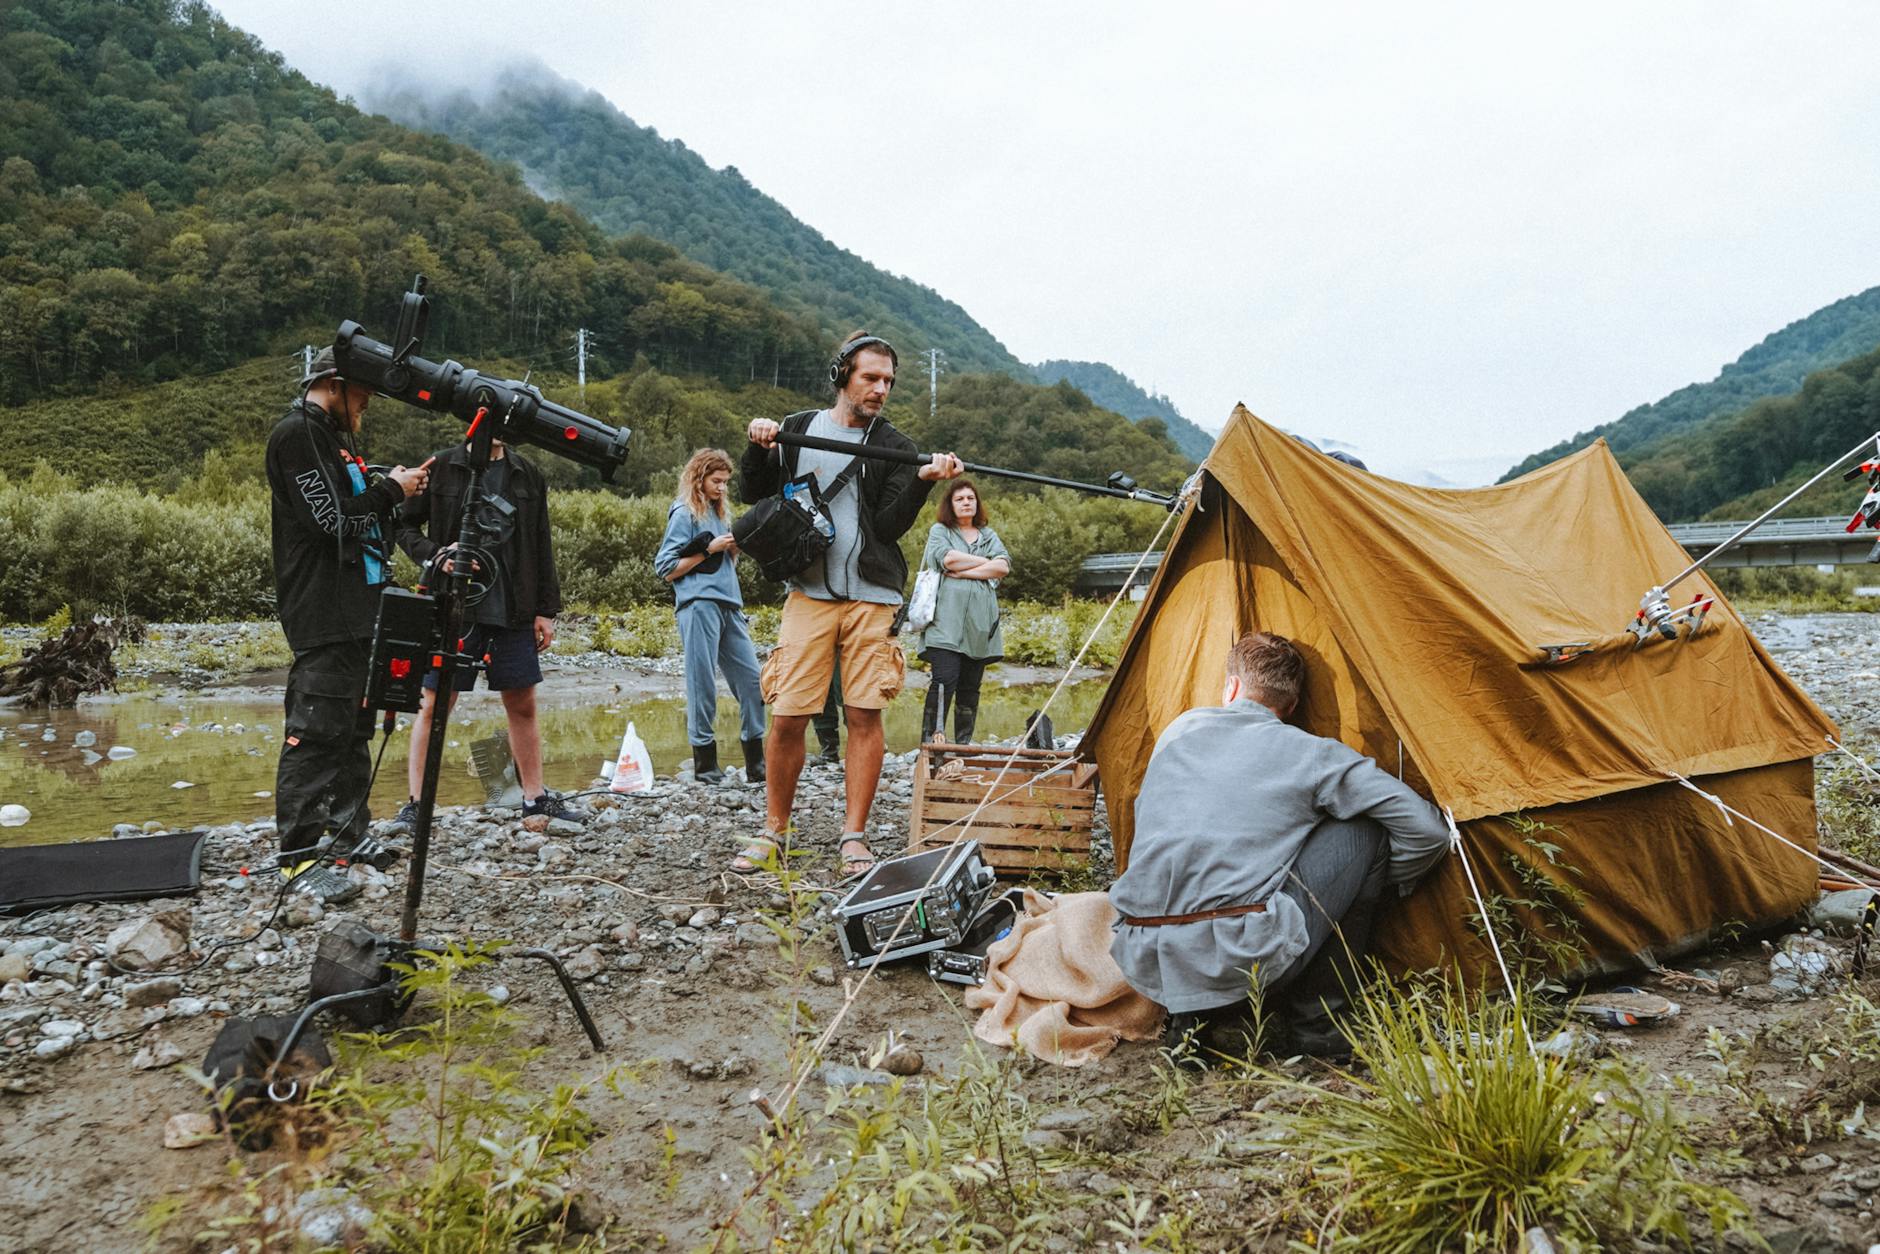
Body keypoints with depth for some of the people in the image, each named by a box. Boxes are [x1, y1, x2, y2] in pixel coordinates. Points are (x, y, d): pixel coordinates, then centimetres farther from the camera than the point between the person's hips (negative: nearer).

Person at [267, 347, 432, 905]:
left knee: (353, 727, 15)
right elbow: (334, 519, -18)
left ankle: (347, 829, 24)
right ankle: (298, 855, -8)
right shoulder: (297, 433, -10)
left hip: (356, 610, 10)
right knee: (315, 731, -11)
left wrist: (398, 488, 11)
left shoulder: (331, 437, 21)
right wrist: (391, 490, -6)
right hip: (324, 615, -10)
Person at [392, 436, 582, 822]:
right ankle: (415, 801, 6)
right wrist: (435, 553, -15)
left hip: (512, 612, 3)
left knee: (522, 704, 8)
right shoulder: (441, 467, 1)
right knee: (435, 703, 0)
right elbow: (405, 526, 4)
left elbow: (541, 547, 11)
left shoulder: (527, 475, 10)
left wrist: (546, 610, 7)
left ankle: (535, 796, 18)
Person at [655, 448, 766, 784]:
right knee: (702, 683, -5)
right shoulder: (684, 514, 1)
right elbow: (667, 569, -4)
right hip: (699, 606, -7)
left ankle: (756, 762, 6)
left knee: (751, 678, 1)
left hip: (729, 606, 7)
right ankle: (705, 763, 2)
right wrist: (708, 549, -8)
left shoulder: (719, 514, 22)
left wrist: (734, 548, 8)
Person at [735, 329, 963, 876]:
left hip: (872, 598, 0)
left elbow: (889, 526, -4)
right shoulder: (798, 428, 11)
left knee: (864, 716, -2)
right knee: (786, 717, -2)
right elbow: (754, 494, 13)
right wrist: (758, 448, -5)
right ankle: (773, 831, 15)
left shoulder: (893, 447, 6)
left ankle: (854, 838, 7)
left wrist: (923, 480, -19)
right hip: (808, 595, 1)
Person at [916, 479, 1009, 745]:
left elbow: (1003, 567, 3)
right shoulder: (939, 531, 13)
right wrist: (986, 562, 2)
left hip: (979, 623, 4)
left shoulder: (989, 535, 22)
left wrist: (963, 572, -6)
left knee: (970, 686, 3)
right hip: (947, 620, -4)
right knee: (945, 680, -16)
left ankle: (963, 745, 7)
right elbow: (948, 558, -9)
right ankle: (930, 742, -15)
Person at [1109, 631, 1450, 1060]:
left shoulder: (1178, 731, 20)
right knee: (1364, 832, 13)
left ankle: (1196, 1017, 16)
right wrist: (1379, 881, 27)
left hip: (1142, 965, 5)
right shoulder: (1309, 754, 7)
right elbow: (1427, 831, 6)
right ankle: (1313, 1022, 16)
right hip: (1238, 961, -5)